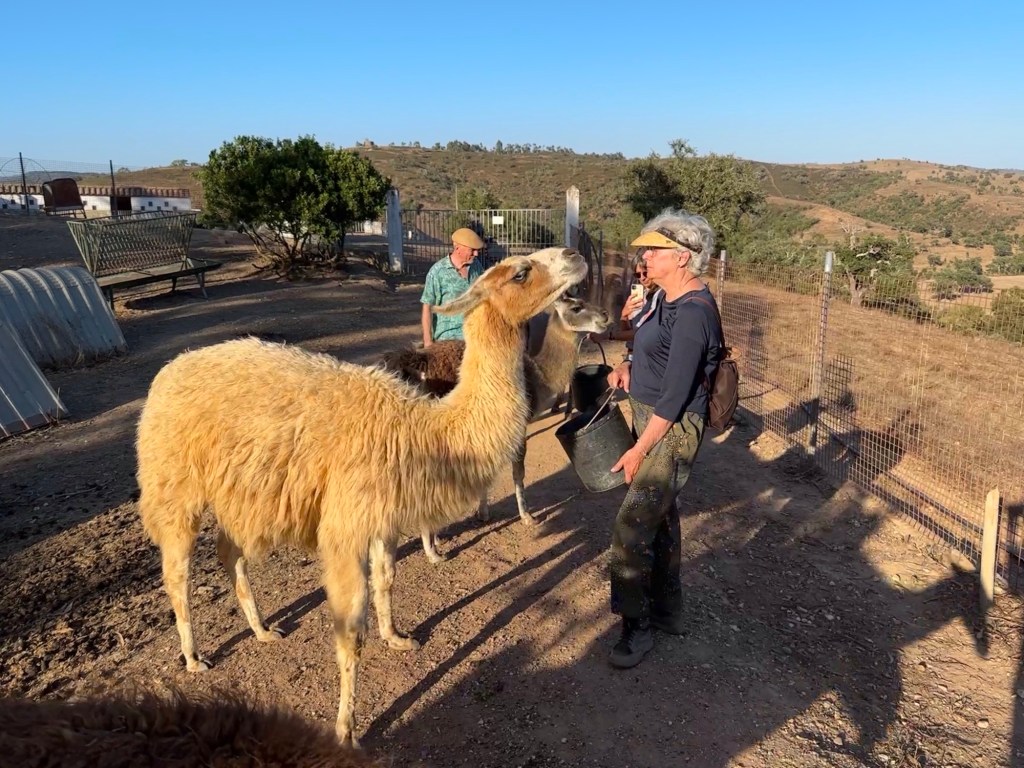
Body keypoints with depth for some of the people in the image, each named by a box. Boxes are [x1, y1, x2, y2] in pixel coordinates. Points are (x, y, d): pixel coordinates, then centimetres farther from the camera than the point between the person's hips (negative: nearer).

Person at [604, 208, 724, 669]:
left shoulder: (692, 313, -22)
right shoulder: (668, 299, 8)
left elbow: (675, 395, -23)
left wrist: (639, 450, -19)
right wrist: (627, 365, 4)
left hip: (672, 429, -10)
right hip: (650, 418, 10)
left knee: (632, 528, -4)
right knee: (660, 517, 19)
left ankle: (636, 626, 14)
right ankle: (667, 612, 37)